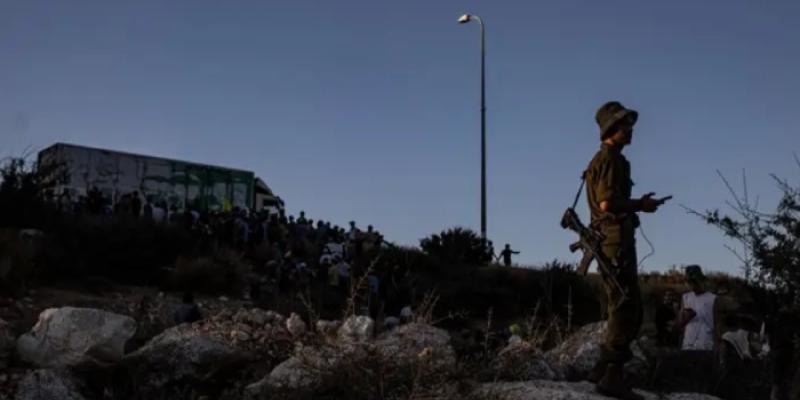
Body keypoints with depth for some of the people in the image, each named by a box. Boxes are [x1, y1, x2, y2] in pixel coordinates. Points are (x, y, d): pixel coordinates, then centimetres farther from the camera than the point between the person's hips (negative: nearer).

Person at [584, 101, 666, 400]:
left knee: (623, 308, 15)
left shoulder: (603, 159, 22)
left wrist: (637, 204, 15)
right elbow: (607, 202, -20)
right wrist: (641, 205, -8)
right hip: (616, 238, -11)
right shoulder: (611, 159, -10)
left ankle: (603, 370, 19)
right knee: (626, 309, -9)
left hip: (608, 239, 11)